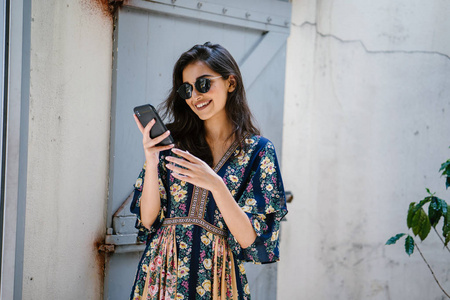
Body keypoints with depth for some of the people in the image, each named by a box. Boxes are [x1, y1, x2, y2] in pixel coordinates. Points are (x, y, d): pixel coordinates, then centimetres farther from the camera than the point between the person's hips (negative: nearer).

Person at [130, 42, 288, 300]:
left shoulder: (259, 151, -4)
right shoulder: (173, 141, 1)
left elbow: (249, 238, -10)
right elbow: (148, 219, -2)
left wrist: (216, 184, -23)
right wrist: (151, 161, -14)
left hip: (217, 278, -1)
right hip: (162, 274, 2)